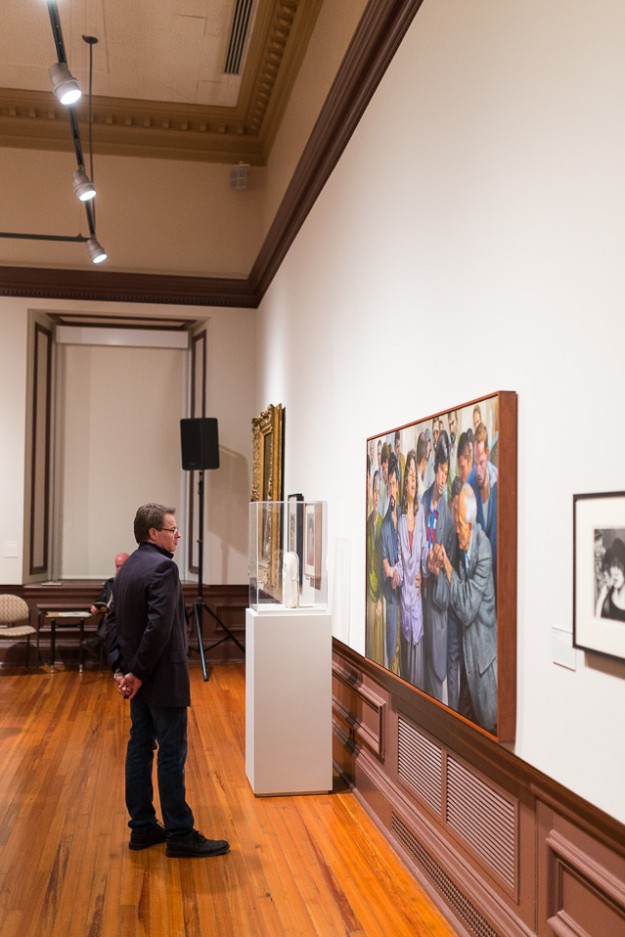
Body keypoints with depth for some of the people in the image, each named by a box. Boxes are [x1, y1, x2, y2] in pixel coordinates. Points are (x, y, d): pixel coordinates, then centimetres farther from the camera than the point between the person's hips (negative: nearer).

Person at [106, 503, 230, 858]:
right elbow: (159, 626, -26)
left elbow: (114, 621, 13)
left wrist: (121, 666, 6)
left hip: (139, 679, 9)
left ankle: (142, 828, 22)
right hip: (162, 677, -9)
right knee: (172, 754, -1)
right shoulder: (163, 567, -18)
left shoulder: (127, 568, 11)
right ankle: (180, 835, 7)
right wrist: (138, 672, -17)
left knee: (140, 748, 13)